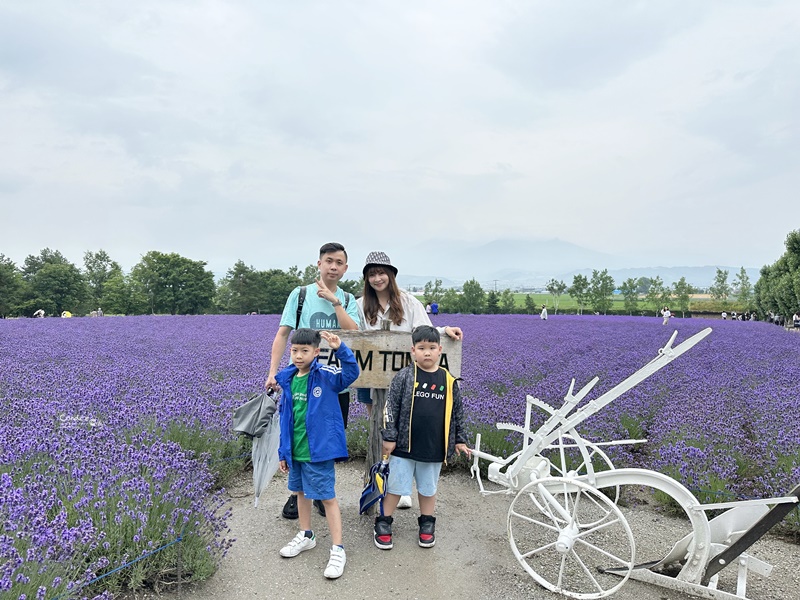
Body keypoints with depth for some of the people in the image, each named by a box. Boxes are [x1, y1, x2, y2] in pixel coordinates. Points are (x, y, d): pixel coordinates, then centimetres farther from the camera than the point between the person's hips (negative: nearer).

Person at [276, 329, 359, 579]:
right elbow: (285, 417, 9)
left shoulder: (325, 375, -13)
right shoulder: (288, 380, 2)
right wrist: (283, 452, 12)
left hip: (319, 451, -6)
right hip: (295, 452, 6)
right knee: (301, 492, 22)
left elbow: (351, 373, -31)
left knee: (327, 497, 1)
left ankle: (338, 550, 12)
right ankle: (306, 535, 42)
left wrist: (340, 349, -45)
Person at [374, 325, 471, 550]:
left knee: (428, 488, 17)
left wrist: (460, 440, 13)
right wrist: (389, 437, -7)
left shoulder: (448, 380, 1)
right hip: (404, 446, -2)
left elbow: (457, 412, 10)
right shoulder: (404, 376, -8)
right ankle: (383, 524, 25)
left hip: (434, 448, 2)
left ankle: (427, 525, 36)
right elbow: (391, 408, -5)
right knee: (396, 486, 8)